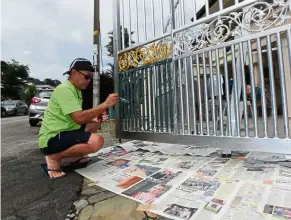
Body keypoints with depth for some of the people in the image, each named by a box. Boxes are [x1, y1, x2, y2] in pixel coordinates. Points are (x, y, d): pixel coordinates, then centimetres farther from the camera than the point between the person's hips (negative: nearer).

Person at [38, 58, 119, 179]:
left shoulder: (76, 90, 12)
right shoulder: (64, 89, -18)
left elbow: (77, 117, 19)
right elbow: (79, 118, -29)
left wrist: (93, 118, 1)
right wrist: (105, 104, -25)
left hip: (64, 132, 10)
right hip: (52, 139, -10)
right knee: (97, 141, -27)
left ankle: (75, 157, 8)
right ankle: (54, 158, -8)